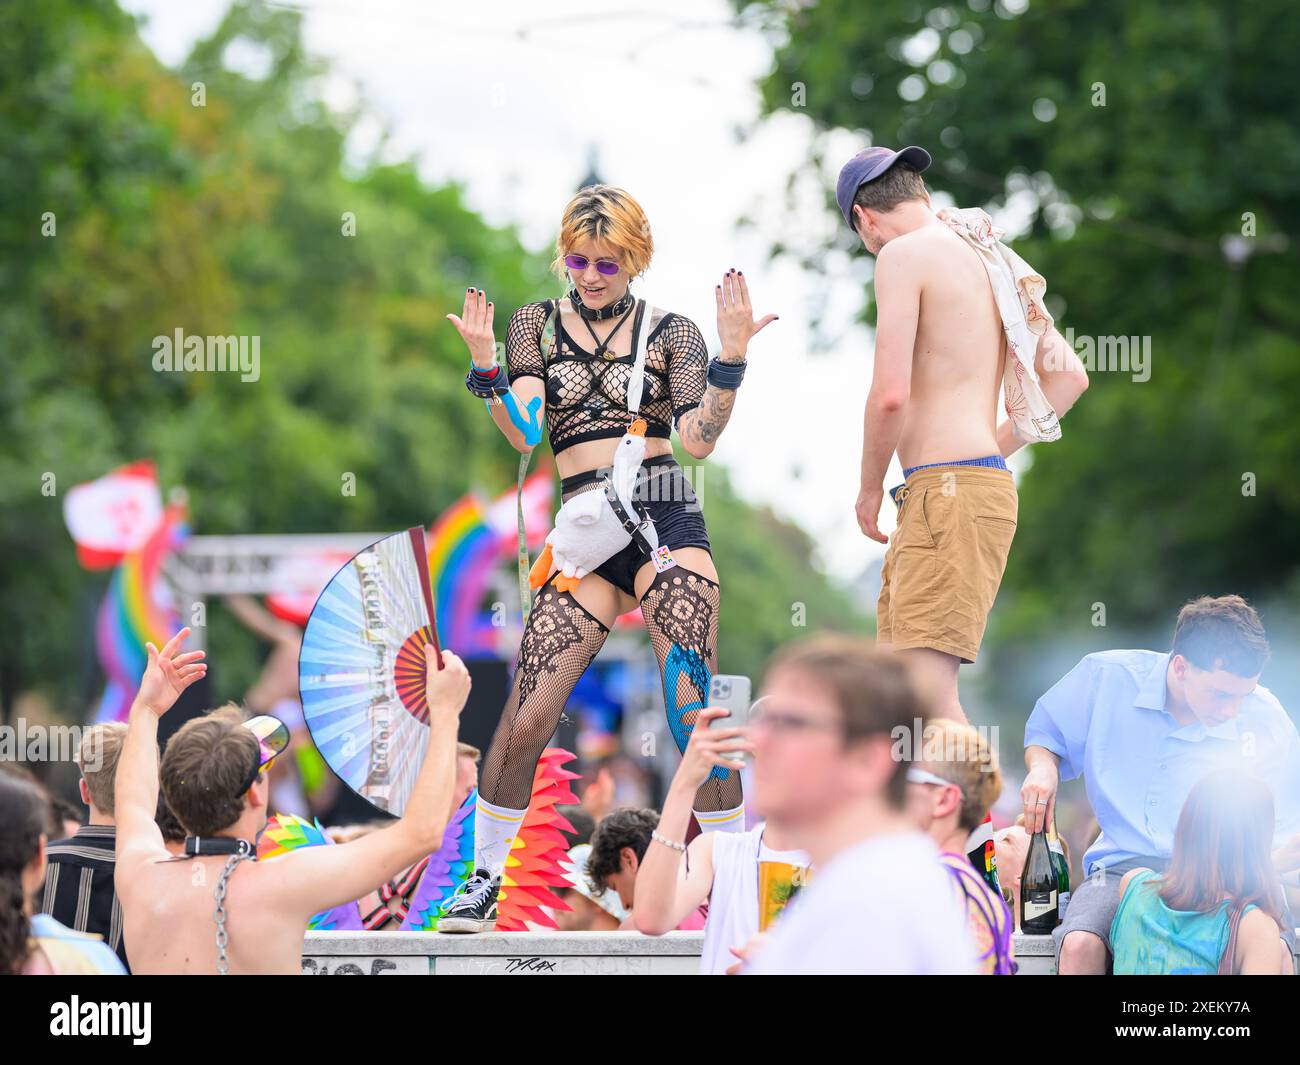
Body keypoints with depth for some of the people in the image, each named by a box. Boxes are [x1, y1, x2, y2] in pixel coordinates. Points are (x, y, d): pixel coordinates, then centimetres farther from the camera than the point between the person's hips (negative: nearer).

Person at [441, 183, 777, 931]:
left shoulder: (672, 331, 10)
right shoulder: (537, 324, 14)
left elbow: (700, 439, -2)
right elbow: (524, 433, 2)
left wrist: (732, 355, -11)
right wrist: (485, 364, -12)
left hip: (667, 521, -1)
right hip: (585, 533, 2)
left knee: (696, 713, -11)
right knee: (526, 718, -7)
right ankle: (485, 877, 10)